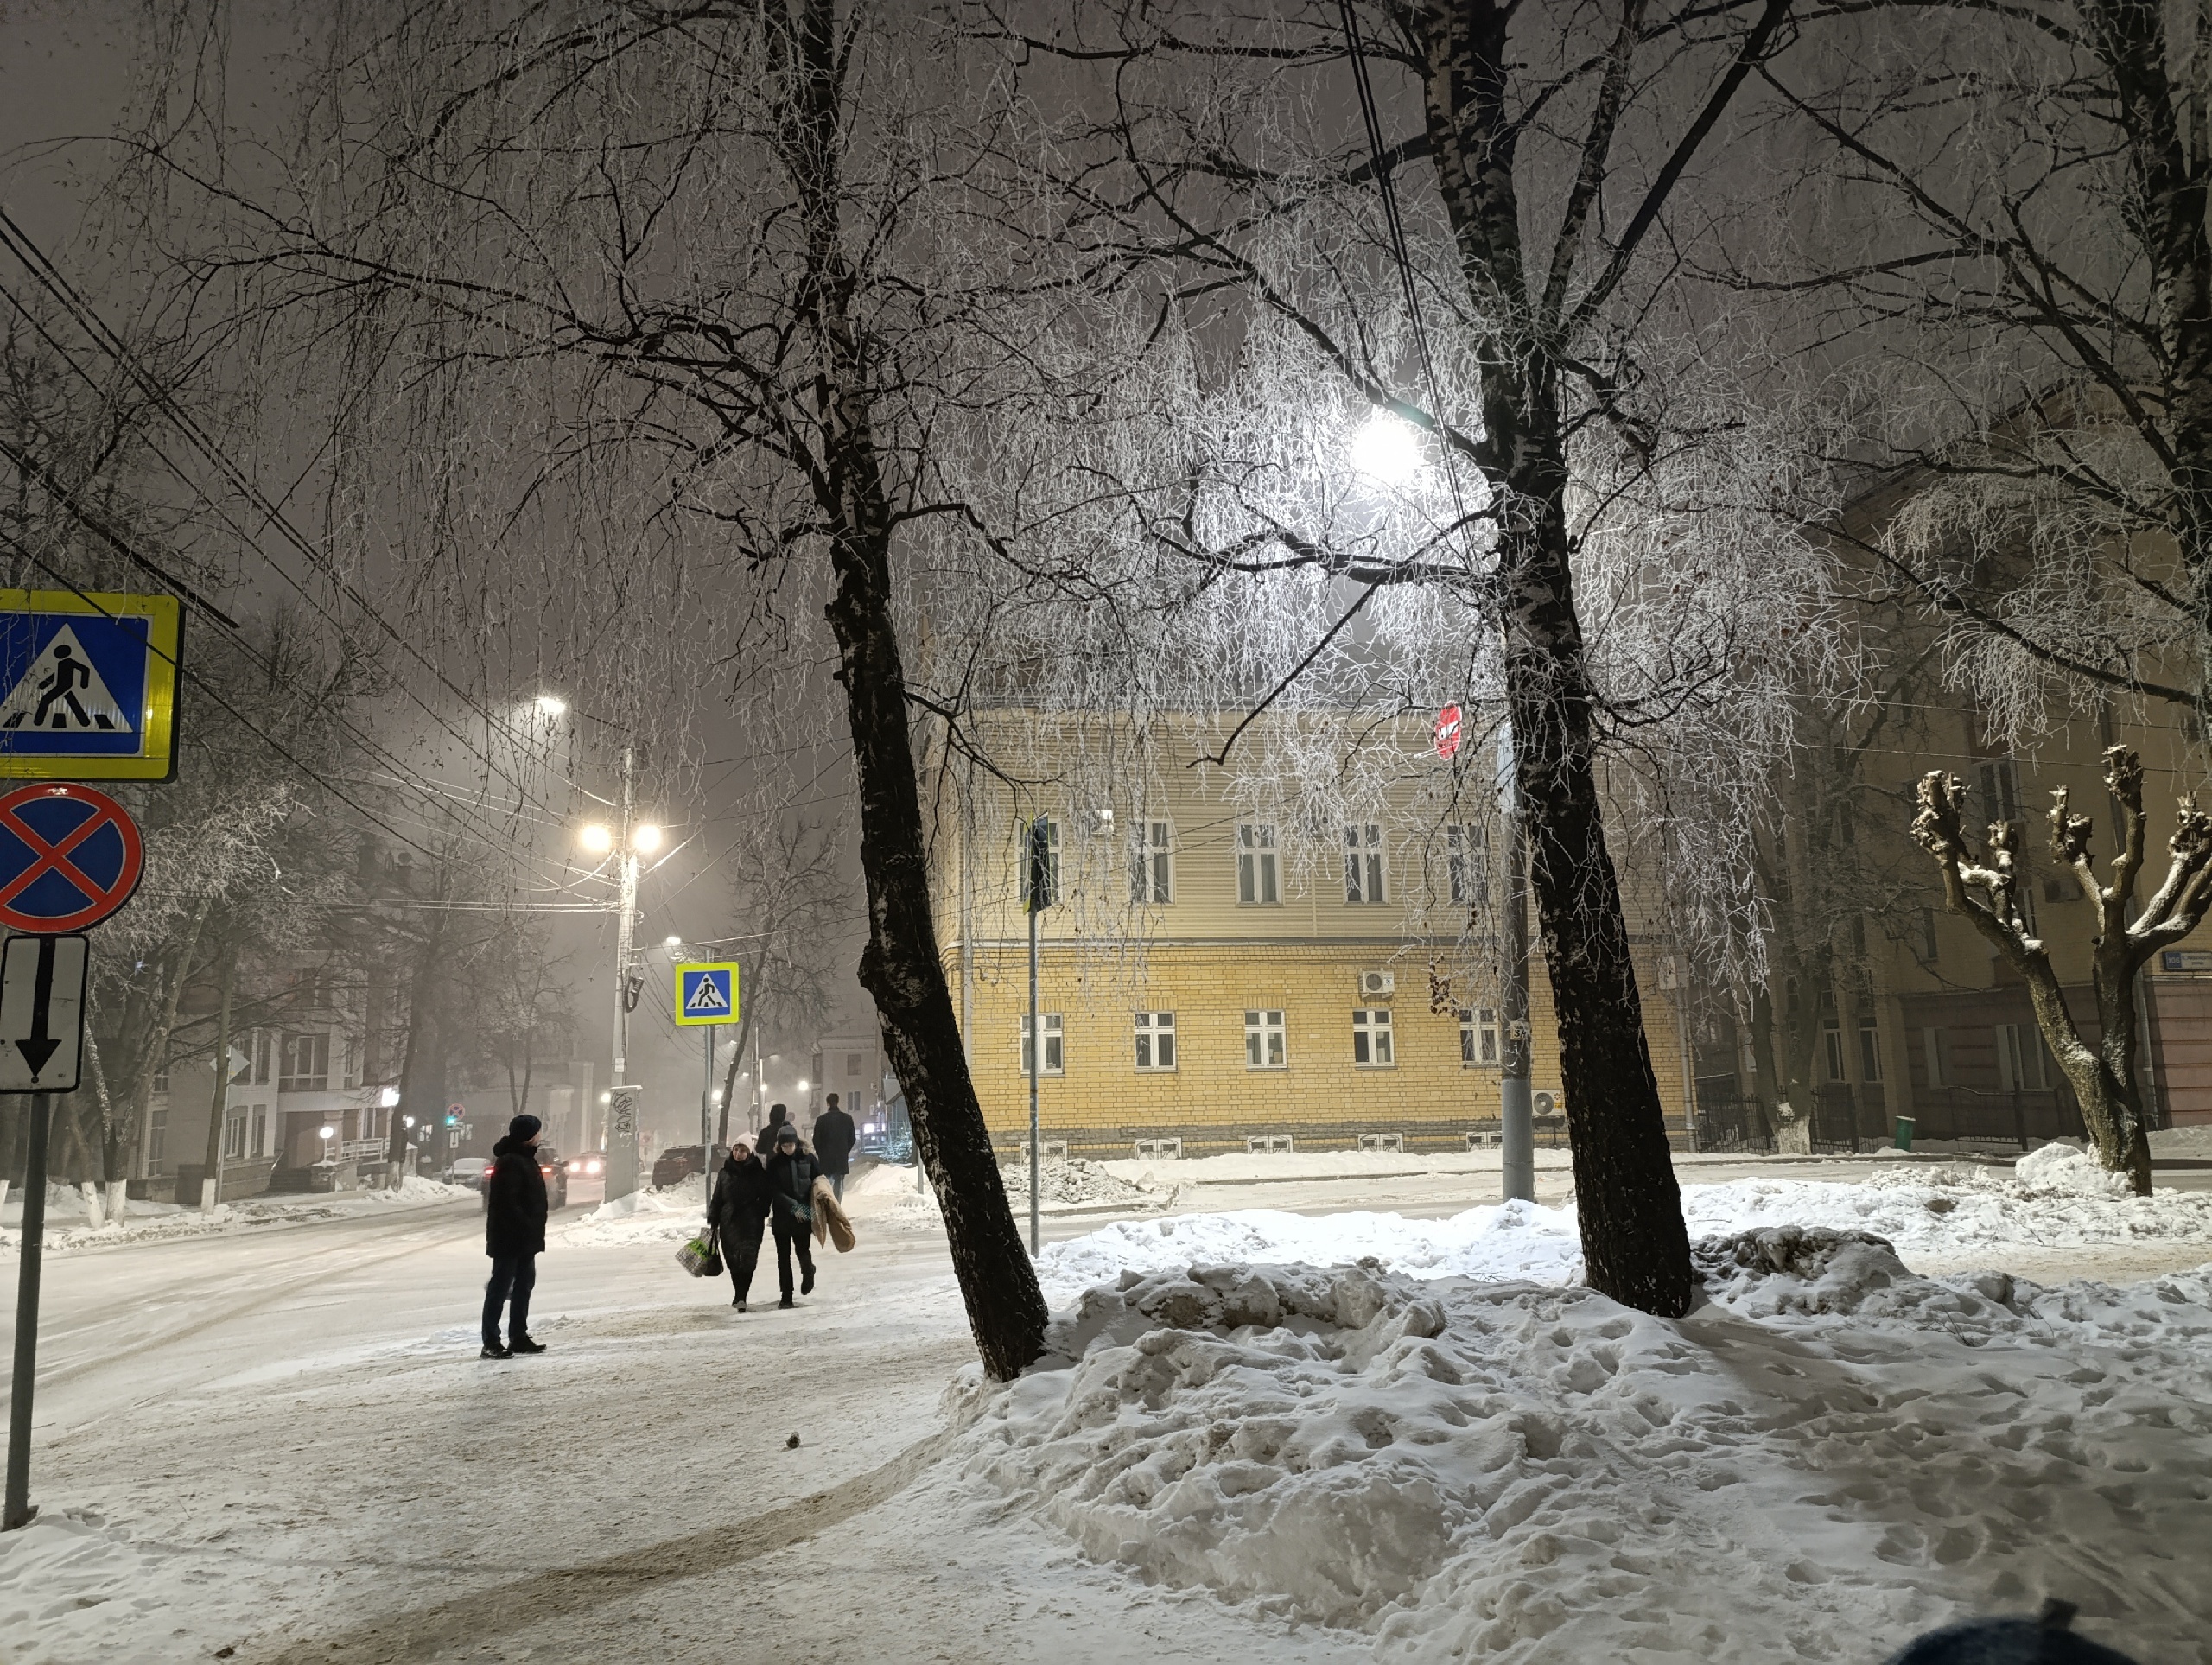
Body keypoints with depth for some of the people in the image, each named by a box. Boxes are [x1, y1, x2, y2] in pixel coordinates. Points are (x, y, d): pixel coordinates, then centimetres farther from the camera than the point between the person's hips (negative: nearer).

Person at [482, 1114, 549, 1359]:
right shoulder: (510, 1162, -18)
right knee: (500, 1288, -5)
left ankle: (519, 1337, 23)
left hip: (525, 1239, 11)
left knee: (524, 1285, 15)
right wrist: (525, 1227, -25)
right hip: (510, 1237, -10)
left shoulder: (526, 1159, 14)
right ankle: (491, 1343, -1)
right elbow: (508, 1202, -26)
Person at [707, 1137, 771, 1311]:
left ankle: (741, 1296, -10)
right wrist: (713, 1221, 8)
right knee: (732, 1259, 3)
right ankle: (741, 1295, 18)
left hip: (751, 1223, -3)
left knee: (747, 1259, -11)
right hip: (729, 1221, 3)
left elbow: (765, 1197, 1)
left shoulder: (758, 1173, 1)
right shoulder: (725, 1173, 9)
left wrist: (760, 1215, -10)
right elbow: (717, 1198, 12)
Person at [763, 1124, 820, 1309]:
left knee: (803, 1250, -4)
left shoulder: (807, 1159, -1)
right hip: (782, 1216, 1)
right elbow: (774, 1191, -7)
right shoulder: (774, 1163, -1)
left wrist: (812, 1207, -8)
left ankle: (808, 1273, 30)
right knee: (783, 1256, 2)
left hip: (803, 1216, -1)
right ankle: (786, 1296, 11)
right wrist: (793, 1206, -16)